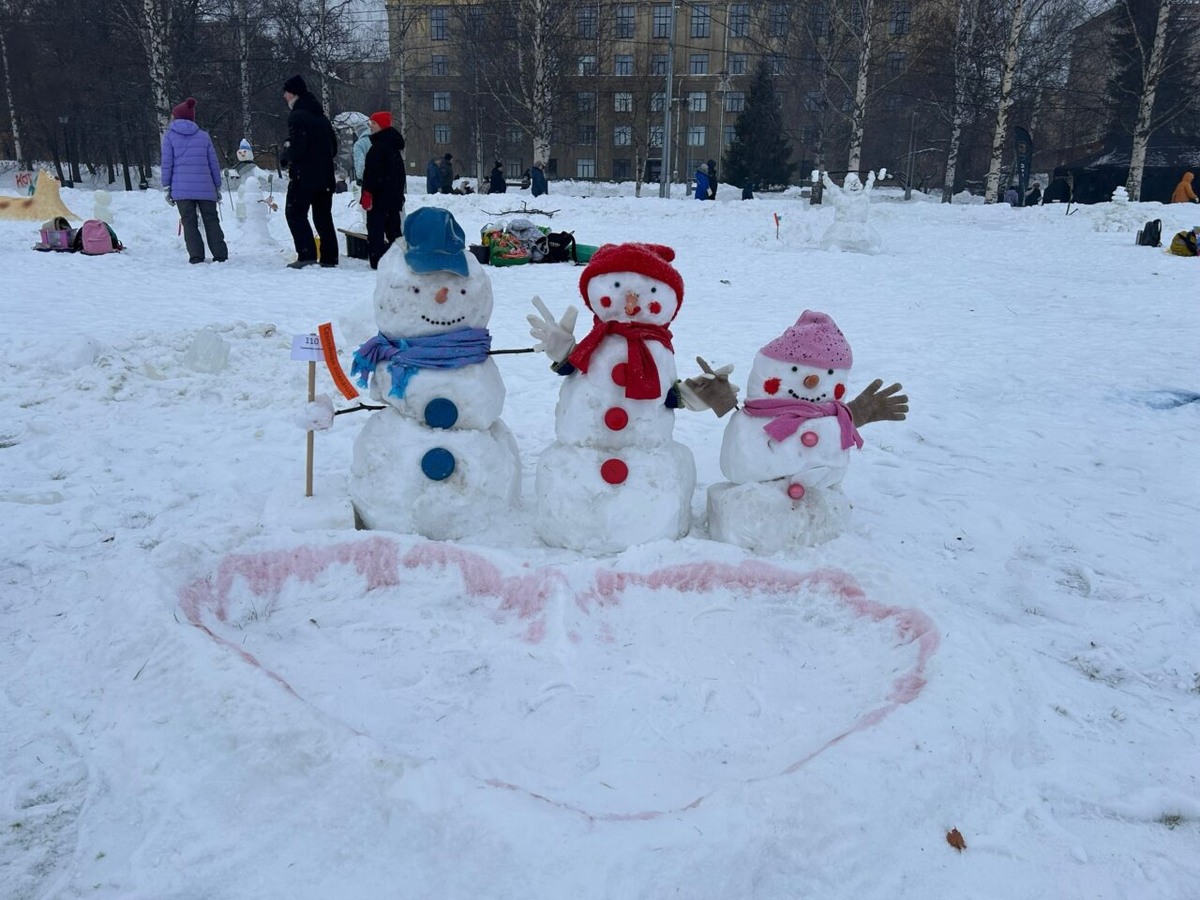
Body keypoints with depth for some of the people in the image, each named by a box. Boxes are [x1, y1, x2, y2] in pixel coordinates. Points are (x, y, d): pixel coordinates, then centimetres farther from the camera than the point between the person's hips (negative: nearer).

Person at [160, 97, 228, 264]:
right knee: (211, 221, 7)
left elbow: (167, 164, 1)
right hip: (205, 188, 2)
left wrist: (167, 187, 6)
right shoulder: (204, 136, 10)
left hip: (182, 188, -2)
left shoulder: (169, 136, 4)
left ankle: (196, 256, -5)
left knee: (189, 223, 1)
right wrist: (218, 187, 17)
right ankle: (220, 254, 1)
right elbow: (214, 164, 10)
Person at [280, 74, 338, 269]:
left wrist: (284, 158, 0)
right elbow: (334, 145, 19)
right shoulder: (321, 116, 16)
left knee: (295, 213, -1)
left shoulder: (297, 115, -10)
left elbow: (296, 147, -18)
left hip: (304, 176, -8)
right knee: (323, 216, 11)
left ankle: (307, 254, -11)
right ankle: (329, 258, 9)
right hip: (326, 175, 8)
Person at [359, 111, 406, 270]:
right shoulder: (395, 145, 15)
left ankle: (377, 260, -13)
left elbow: (371, 173, -21)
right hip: (395, 195, 9)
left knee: (375, 227, -8)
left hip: (379, 196, -9)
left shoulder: (378, 147, -15)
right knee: (393, 227, 14)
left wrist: (366, 194, -20)